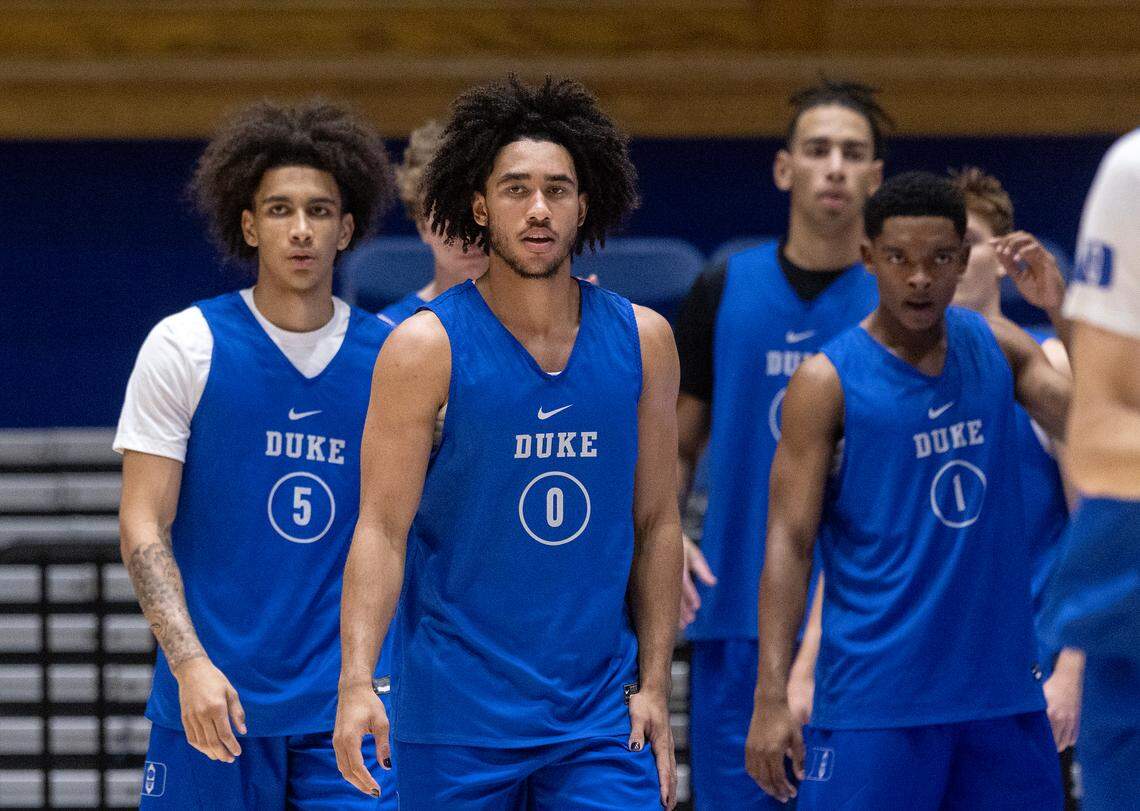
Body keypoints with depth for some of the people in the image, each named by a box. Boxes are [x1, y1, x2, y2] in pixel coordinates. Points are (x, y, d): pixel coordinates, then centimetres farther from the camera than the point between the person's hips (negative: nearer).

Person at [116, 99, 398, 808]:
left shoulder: (390, 356, 6)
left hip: (348, 704, 2)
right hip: (212, 698, -1)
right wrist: (191, 664, -16)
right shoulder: (185, 345, 0)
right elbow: (143, 526, -3)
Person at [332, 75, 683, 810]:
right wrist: (357, 681, -20)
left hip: (601, 717, 2)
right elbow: (382, 529, -9)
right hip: (455, 719, -2)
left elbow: (657, 523, 11)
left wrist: (654, 683, 6)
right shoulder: (426, 348, -5)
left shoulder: (642, 341, 5)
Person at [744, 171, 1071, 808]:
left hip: (1001, 684, 5)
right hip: (875, 701, -5)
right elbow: (790, 540, -9)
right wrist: (772, 696, -18)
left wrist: (1065, 314, -14)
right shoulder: (829, 381, -6)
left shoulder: (999, 348, 7)